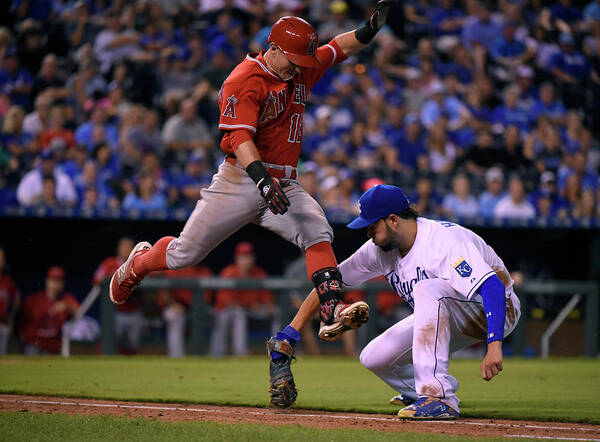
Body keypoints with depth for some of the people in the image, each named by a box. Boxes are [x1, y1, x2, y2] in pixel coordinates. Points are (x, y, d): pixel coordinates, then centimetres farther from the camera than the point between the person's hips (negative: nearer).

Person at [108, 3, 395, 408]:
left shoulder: (301, 71, 8)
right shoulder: (245, 81, -17)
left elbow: (344, 47, 13)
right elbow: (239, 137, -29)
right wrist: (262, 178, -45)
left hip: (283, 184, 6)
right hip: (242, 178, -5)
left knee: (319, 234, -22)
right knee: (185, 254, 0)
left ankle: (333, 310, -36)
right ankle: (137, 264, 32)